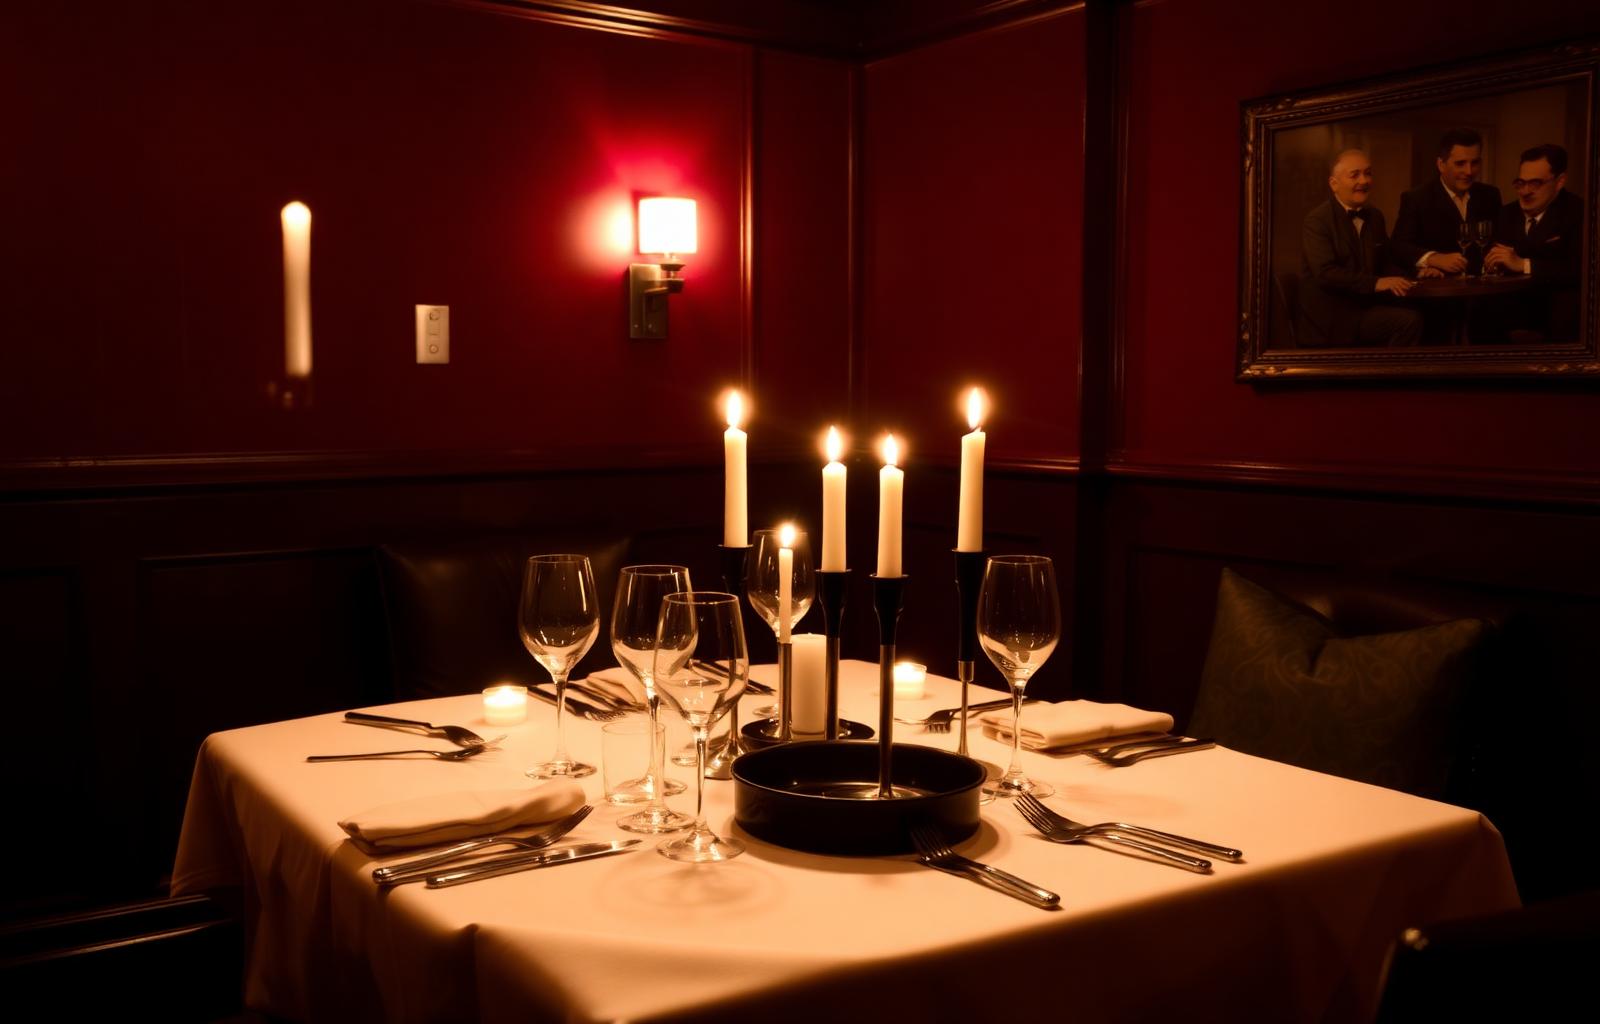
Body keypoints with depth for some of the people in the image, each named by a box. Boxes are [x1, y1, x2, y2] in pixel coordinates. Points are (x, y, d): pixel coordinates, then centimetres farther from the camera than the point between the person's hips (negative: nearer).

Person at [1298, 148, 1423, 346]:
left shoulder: (1375, 216, 17)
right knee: (1408, 321, -25)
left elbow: (1383, 264, 21)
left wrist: (1407, 279, -1)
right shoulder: (1317, 220, -8)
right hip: (1331, 317, -7)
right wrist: (1375, 283, -23)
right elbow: (1325, 272, -19)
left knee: (1411, 320, -23)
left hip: (1365, 308, 7)